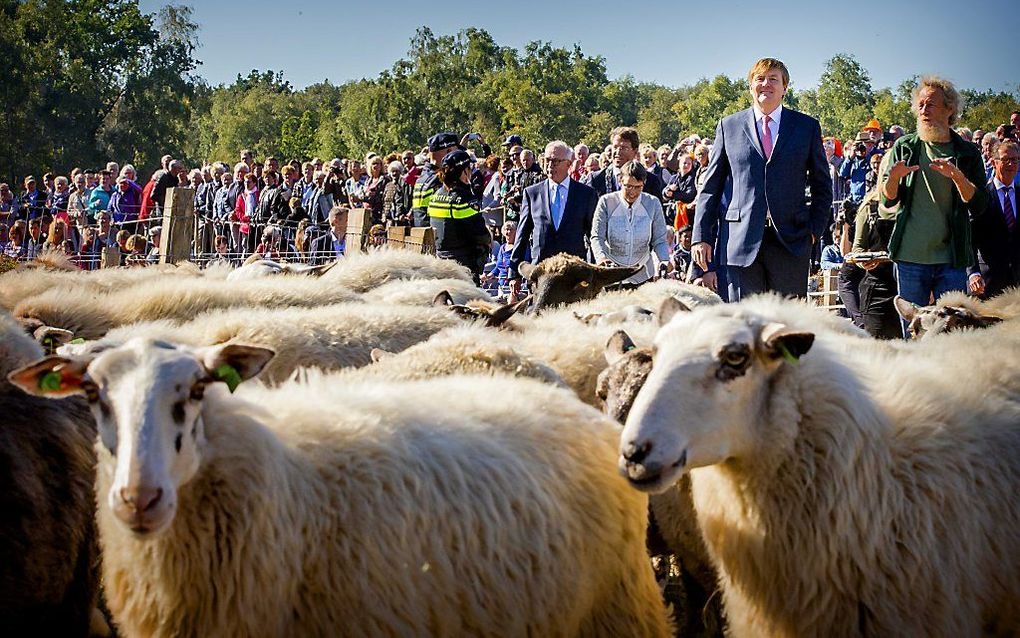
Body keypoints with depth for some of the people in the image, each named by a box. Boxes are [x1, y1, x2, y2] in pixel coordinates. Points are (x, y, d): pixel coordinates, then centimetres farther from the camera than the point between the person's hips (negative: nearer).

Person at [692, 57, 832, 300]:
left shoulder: (807, 127, 11)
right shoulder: (729, 126, 11)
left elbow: (822, 186, 15)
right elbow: (711, 186, 10)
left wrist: (815, 229, 2)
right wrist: (701, 237, 3)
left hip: (791, 240, 0)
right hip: (741, 241, 0)